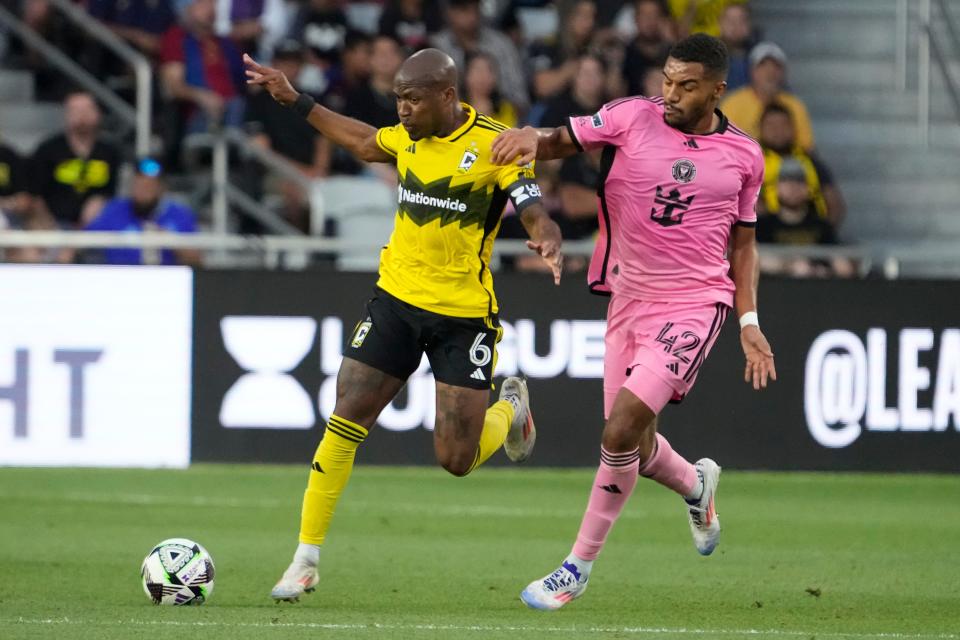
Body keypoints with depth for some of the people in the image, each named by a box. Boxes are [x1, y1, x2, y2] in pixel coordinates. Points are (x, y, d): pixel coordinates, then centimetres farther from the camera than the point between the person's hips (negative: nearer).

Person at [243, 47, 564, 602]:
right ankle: (306, 560, 2)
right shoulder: (408, 137, 3)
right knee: (344, 422, -6)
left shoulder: (495, 146, -14)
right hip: (397, 299, 4)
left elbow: (537, 215, -19)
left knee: (457, 459, -2)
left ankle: (511, 409, 33)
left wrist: (548, 241, -43)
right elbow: (364, 142, 25)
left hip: (465, 313, -4)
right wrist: (296, 101, 26)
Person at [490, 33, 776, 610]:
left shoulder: (744, 156, 4)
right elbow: (563, 141, -1)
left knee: (621, 434, -17)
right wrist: (531, 138, -24)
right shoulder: (632, 118, 0)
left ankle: (579, 567, -3)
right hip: (629, 300, 3)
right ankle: (696, 484, 46)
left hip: (693, 306, -3)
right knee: (633, 449, 10)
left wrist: (749, 322, 7)